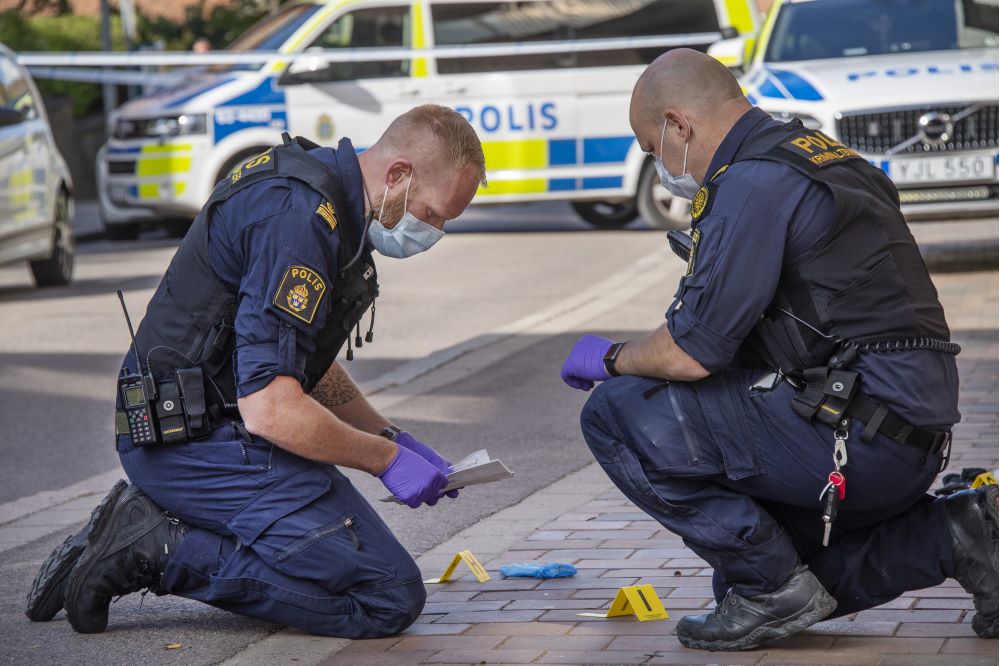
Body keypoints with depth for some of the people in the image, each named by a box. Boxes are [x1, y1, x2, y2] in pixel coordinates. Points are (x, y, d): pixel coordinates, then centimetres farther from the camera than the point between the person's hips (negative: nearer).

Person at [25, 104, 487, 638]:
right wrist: (386, 459, -12)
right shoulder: (300, 218, -21)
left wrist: (392, 436, 15)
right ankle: (161, 552, -11)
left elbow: (309, 363, 26)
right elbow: (271, 409, -25)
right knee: (390, 595, -15)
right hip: (201, 438, -11)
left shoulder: (324, 196, 12)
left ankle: (148, 529, 9)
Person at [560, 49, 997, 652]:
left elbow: (691, 354, -16)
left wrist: (614, 358, 5)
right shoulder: (816, 156, 18)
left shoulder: (752, 183, -13)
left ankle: (772, 587, -4)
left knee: (617, 416, -6)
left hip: (856, 436, -10)